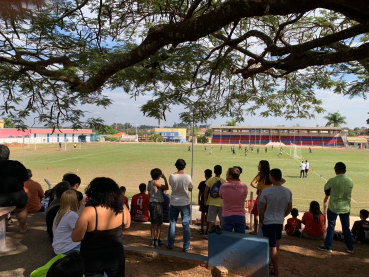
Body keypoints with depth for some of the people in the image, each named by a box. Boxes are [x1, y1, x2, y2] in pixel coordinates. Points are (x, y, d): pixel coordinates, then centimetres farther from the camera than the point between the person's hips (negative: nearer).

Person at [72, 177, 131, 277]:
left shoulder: (89, 212, -26)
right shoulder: (122, 209, -14)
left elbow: (76, 238, -19)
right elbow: (126, 225, 5)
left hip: (93, 260, -3)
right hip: (116, 257, 3)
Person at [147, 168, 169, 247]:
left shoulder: (149, 183, 10)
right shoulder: (155, 183, -16)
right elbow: (167, 187, -14)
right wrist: (165, 178, -8)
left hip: (151, 203, 8)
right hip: (157, 204, -8)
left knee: (153, 223, 13)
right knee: (159, 223, 2)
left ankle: (153, 240, 18)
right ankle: (157, 240, 7)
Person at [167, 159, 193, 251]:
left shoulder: (171, 177, -11)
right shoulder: (187, 177, -14)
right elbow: (190, 189, 0)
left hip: (174, 203, 2)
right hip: (185, 203, -1)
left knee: (172, 223, 14)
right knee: (186, 224, 8)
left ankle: (170, 244, 22)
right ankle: (186, 246, 14)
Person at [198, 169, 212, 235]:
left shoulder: (202, 183, -7)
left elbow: (199, 193, -2)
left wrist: (198, 201, 8)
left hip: (203, 201, 0)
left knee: (203, 214, 11)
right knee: (208, 215, 6)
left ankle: (202, 229, 17)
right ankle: (207, 230, 9)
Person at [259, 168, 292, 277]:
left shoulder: (266, 191, -17)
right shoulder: (288, 192, -3)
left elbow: (262, 209, -11)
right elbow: (289, 209, 7)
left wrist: (261, 221, 3)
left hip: (268, 222, -5)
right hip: (280, 222, 6)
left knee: (272, 247, 1)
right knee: (277, 243, 22)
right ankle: (275, 267, 36)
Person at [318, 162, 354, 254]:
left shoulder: (332, 181, -17)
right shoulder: (350, 181, -3)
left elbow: (326, 190, -3)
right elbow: (347, 193, 8)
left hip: (334, 207, -4)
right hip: (346, 208, 4)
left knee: (331, 227, 8)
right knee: (346, 228, 18)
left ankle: (327, 247, 17)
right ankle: (350, 248, 28)